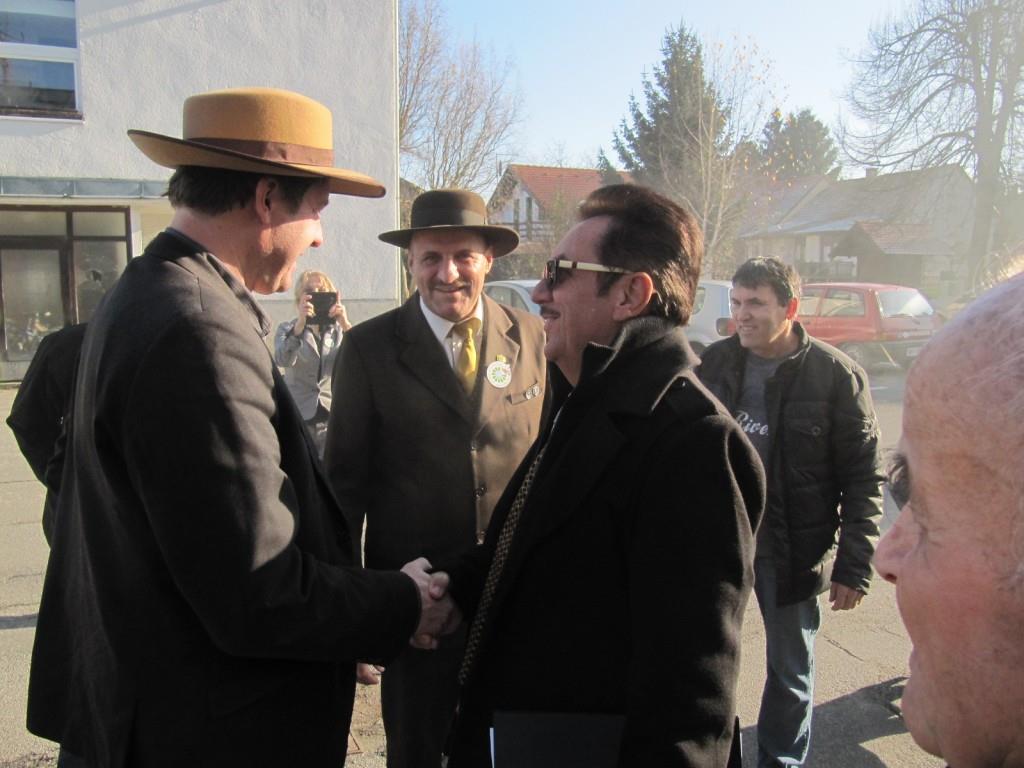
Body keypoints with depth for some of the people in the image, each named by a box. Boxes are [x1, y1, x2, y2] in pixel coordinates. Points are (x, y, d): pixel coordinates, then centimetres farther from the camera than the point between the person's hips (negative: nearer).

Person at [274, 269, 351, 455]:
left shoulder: (338, 329, 8)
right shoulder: (287, 328, 4)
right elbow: (282, 360, -17)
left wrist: (345, 324, -26)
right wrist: (300, 323, -31)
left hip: (332, 417, 2)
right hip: (297, 418, -1)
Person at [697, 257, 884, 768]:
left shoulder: (837, 375, -10)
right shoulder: (715, 362, 0)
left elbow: (863, 479, -8)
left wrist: (854, 566, -10)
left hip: (791, 552, -3)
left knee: (790, 671, 15)